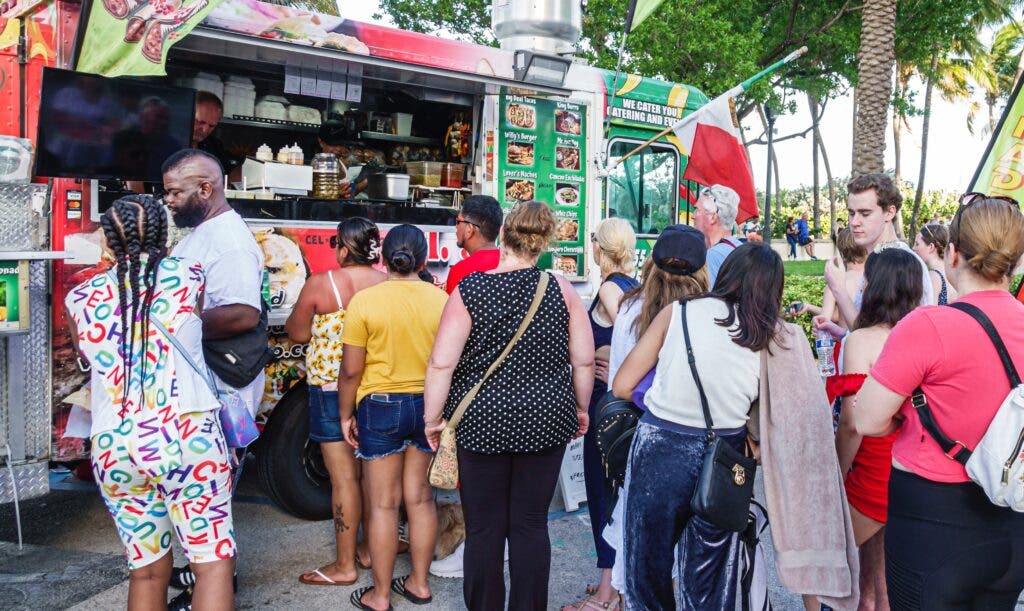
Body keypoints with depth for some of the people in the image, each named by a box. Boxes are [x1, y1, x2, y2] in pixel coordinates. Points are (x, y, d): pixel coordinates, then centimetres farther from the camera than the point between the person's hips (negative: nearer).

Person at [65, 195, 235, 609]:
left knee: (147, 570, 16)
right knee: (214, 562, 4)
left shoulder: (80, 299, 8)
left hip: (112, 447, 4)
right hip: (184, 436, -3)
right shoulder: (188, 275, 1)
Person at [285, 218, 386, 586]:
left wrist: (299, 314, 17)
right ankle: (370, 549, 30)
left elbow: (297, 334, -2)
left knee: (344, 477, 1)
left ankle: (344, 565, 11)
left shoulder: (320, 284, -13)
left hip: (331, 390, -5)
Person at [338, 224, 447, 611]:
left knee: (383, 504, 6)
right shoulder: (442, 299, -4)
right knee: (420, 497, 16)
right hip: (429, 405, 4)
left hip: (382, 407, -3)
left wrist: (345, 415, 3)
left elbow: (351, 370, -10)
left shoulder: (365, 300, -12)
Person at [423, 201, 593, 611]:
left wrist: (433, 418, 1)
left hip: (482, 424, -2)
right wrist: (581, 409, 15)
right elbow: (584, 360, 0)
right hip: (545, 422, 2)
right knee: (531, 524, 13)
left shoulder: (468, 290, -10)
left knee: (484, 529, 11)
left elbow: (442, 363, -11)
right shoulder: (560, 288, -5)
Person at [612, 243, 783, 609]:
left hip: (661, 451, -1)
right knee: (709, 579, 20)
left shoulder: (677, 312, -2)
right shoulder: (770, 335, 0)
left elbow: (622, 386, -1)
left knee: (649, 567, 18)